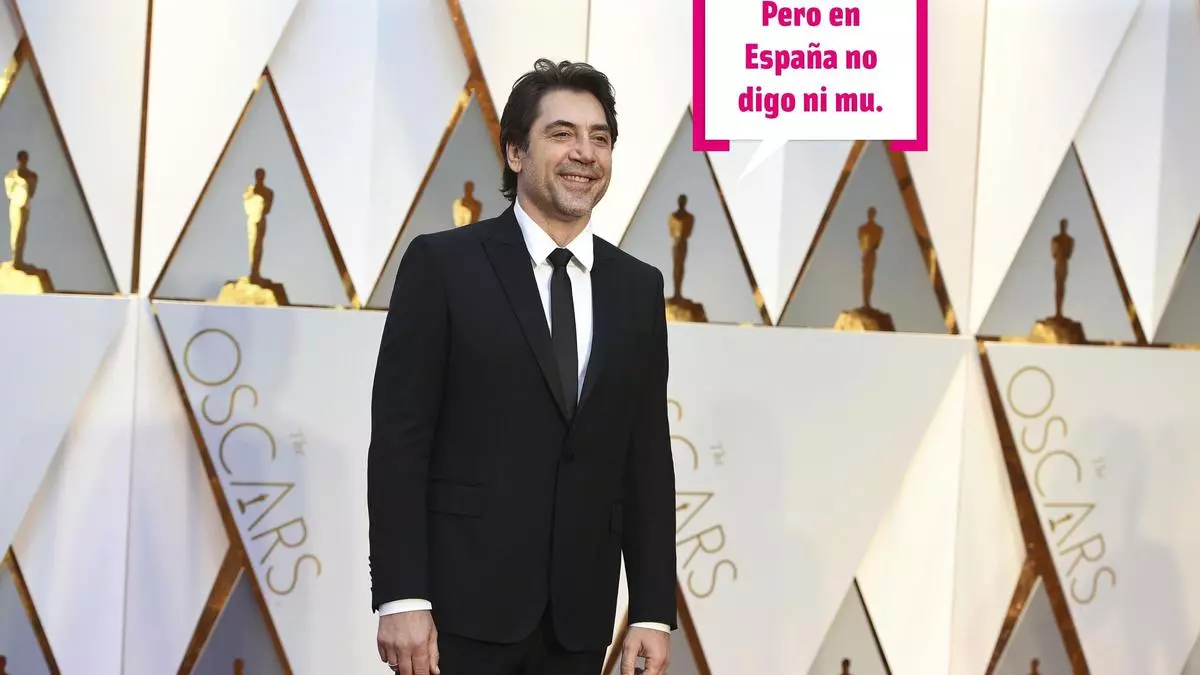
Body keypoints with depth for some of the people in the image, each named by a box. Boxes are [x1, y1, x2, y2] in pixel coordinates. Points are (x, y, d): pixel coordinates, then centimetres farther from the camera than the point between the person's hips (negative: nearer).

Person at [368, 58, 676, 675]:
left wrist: (653, 612, 4)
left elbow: (648, 460, 8)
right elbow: (398, 439, -6)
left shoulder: (639, 288, 9)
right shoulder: (442, 264, -2)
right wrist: (400, 599, -12)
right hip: (466, 606, -3)